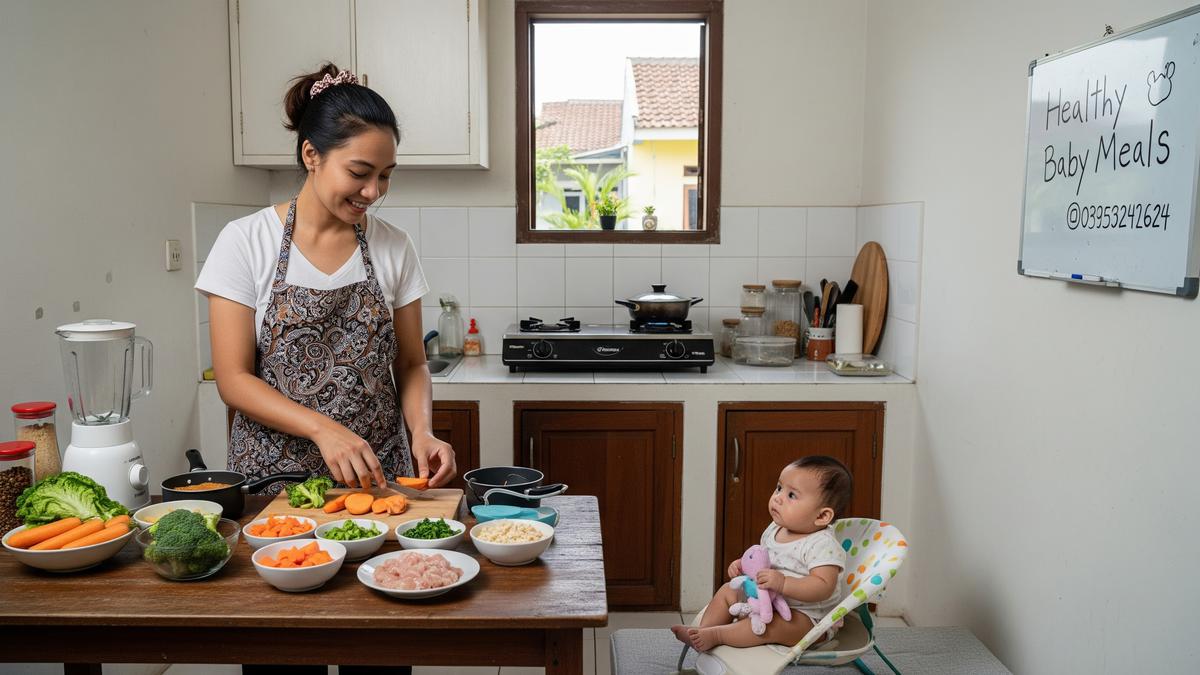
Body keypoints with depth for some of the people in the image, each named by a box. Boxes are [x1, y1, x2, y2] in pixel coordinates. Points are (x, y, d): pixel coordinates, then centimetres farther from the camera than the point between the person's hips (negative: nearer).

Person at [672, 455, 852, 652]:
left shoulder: (822, 545, -23)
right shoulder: (774, 530, 3)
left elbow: (824, 587, -33)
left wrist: (783, 583, -41)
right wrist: (744, 564, -2)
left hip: (808, 619, -9)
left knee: (771, 624, -36)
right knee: (728, 590, 11)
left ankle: (715, 635, -26)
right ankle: (702, 630, -4)